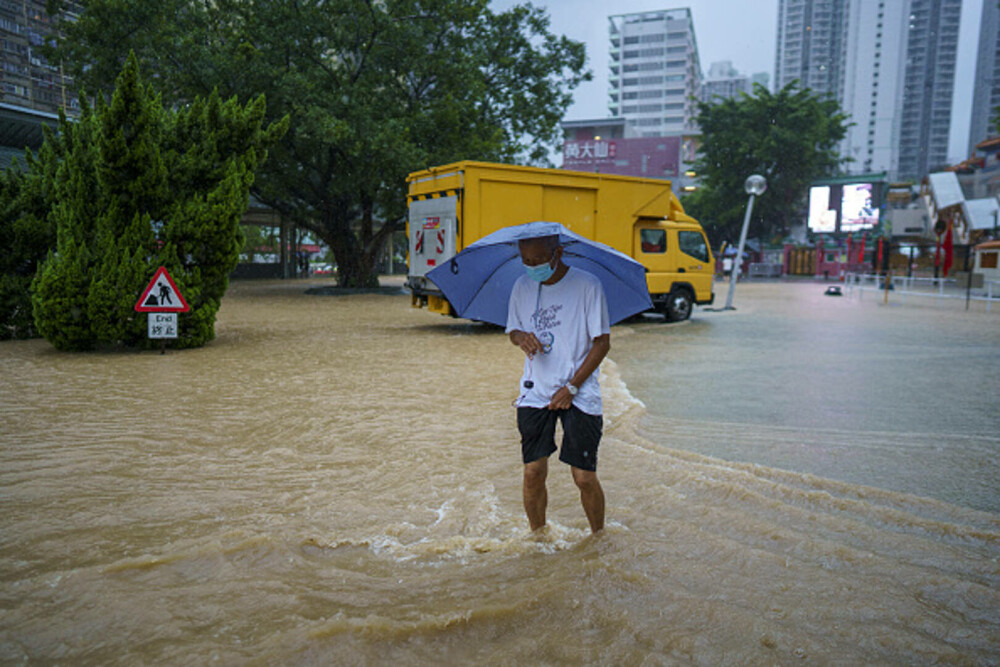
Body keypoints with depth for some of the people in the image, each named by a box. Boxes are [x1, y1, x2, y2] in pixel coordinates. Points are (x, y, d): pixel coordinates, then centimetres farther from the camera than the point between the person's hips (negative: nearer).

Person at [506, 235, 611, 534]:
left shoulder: (587, 286, -8)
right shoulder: (522, 287, 5)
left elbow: (602, 342, -6)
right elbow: (513, 329, 18)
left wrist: (572, 387, -10)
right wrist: (521, 337, -8)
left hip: (579, 394, -3)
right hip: (535, 393, 3)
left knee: (584, 477, -3)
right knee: (533, 473, -1)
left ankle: (598, 537, 23)